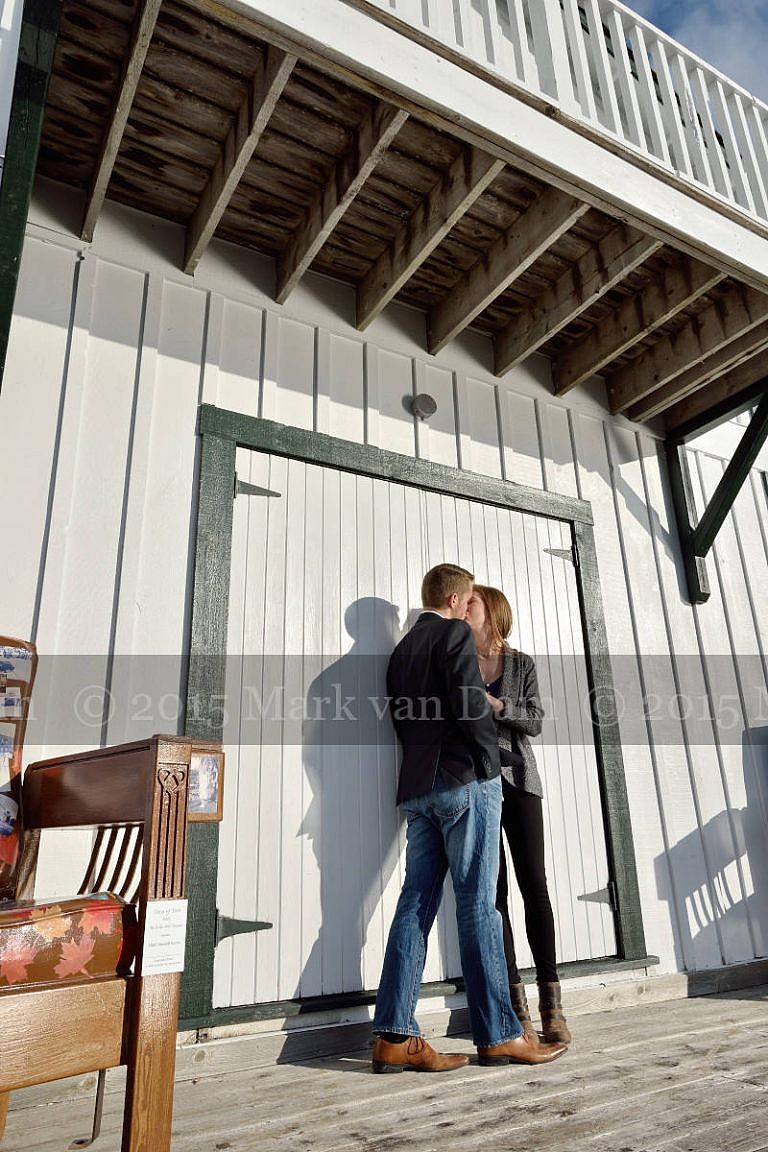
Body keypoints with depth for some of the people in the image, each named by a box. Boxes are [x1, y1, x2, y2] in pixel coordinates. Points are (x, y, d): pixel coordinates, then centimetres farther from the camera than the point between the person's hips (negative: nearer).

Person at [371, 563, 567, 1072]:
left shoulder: (402, 649, 19)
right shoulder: (456, 633, -3)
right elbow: (469, 703, -15)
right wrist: (490, 757, -3)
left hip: (418, 787, 8)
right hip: (465, 780, -7)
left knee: (416, 904, 5)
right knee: (478, 905, -2)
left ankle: (394, 1036, 6)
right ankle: (498, 1034, 7)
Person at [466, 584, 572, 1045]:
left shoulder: (521, 663, 9)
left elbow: (535, 722, 0)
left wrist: (496, 706, -13)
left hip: (518, 779, 0)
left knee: (534, 882, -5)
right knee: (494, 890, 0)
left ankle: (551, 1002, 2)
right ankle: (515, 1002, 8)